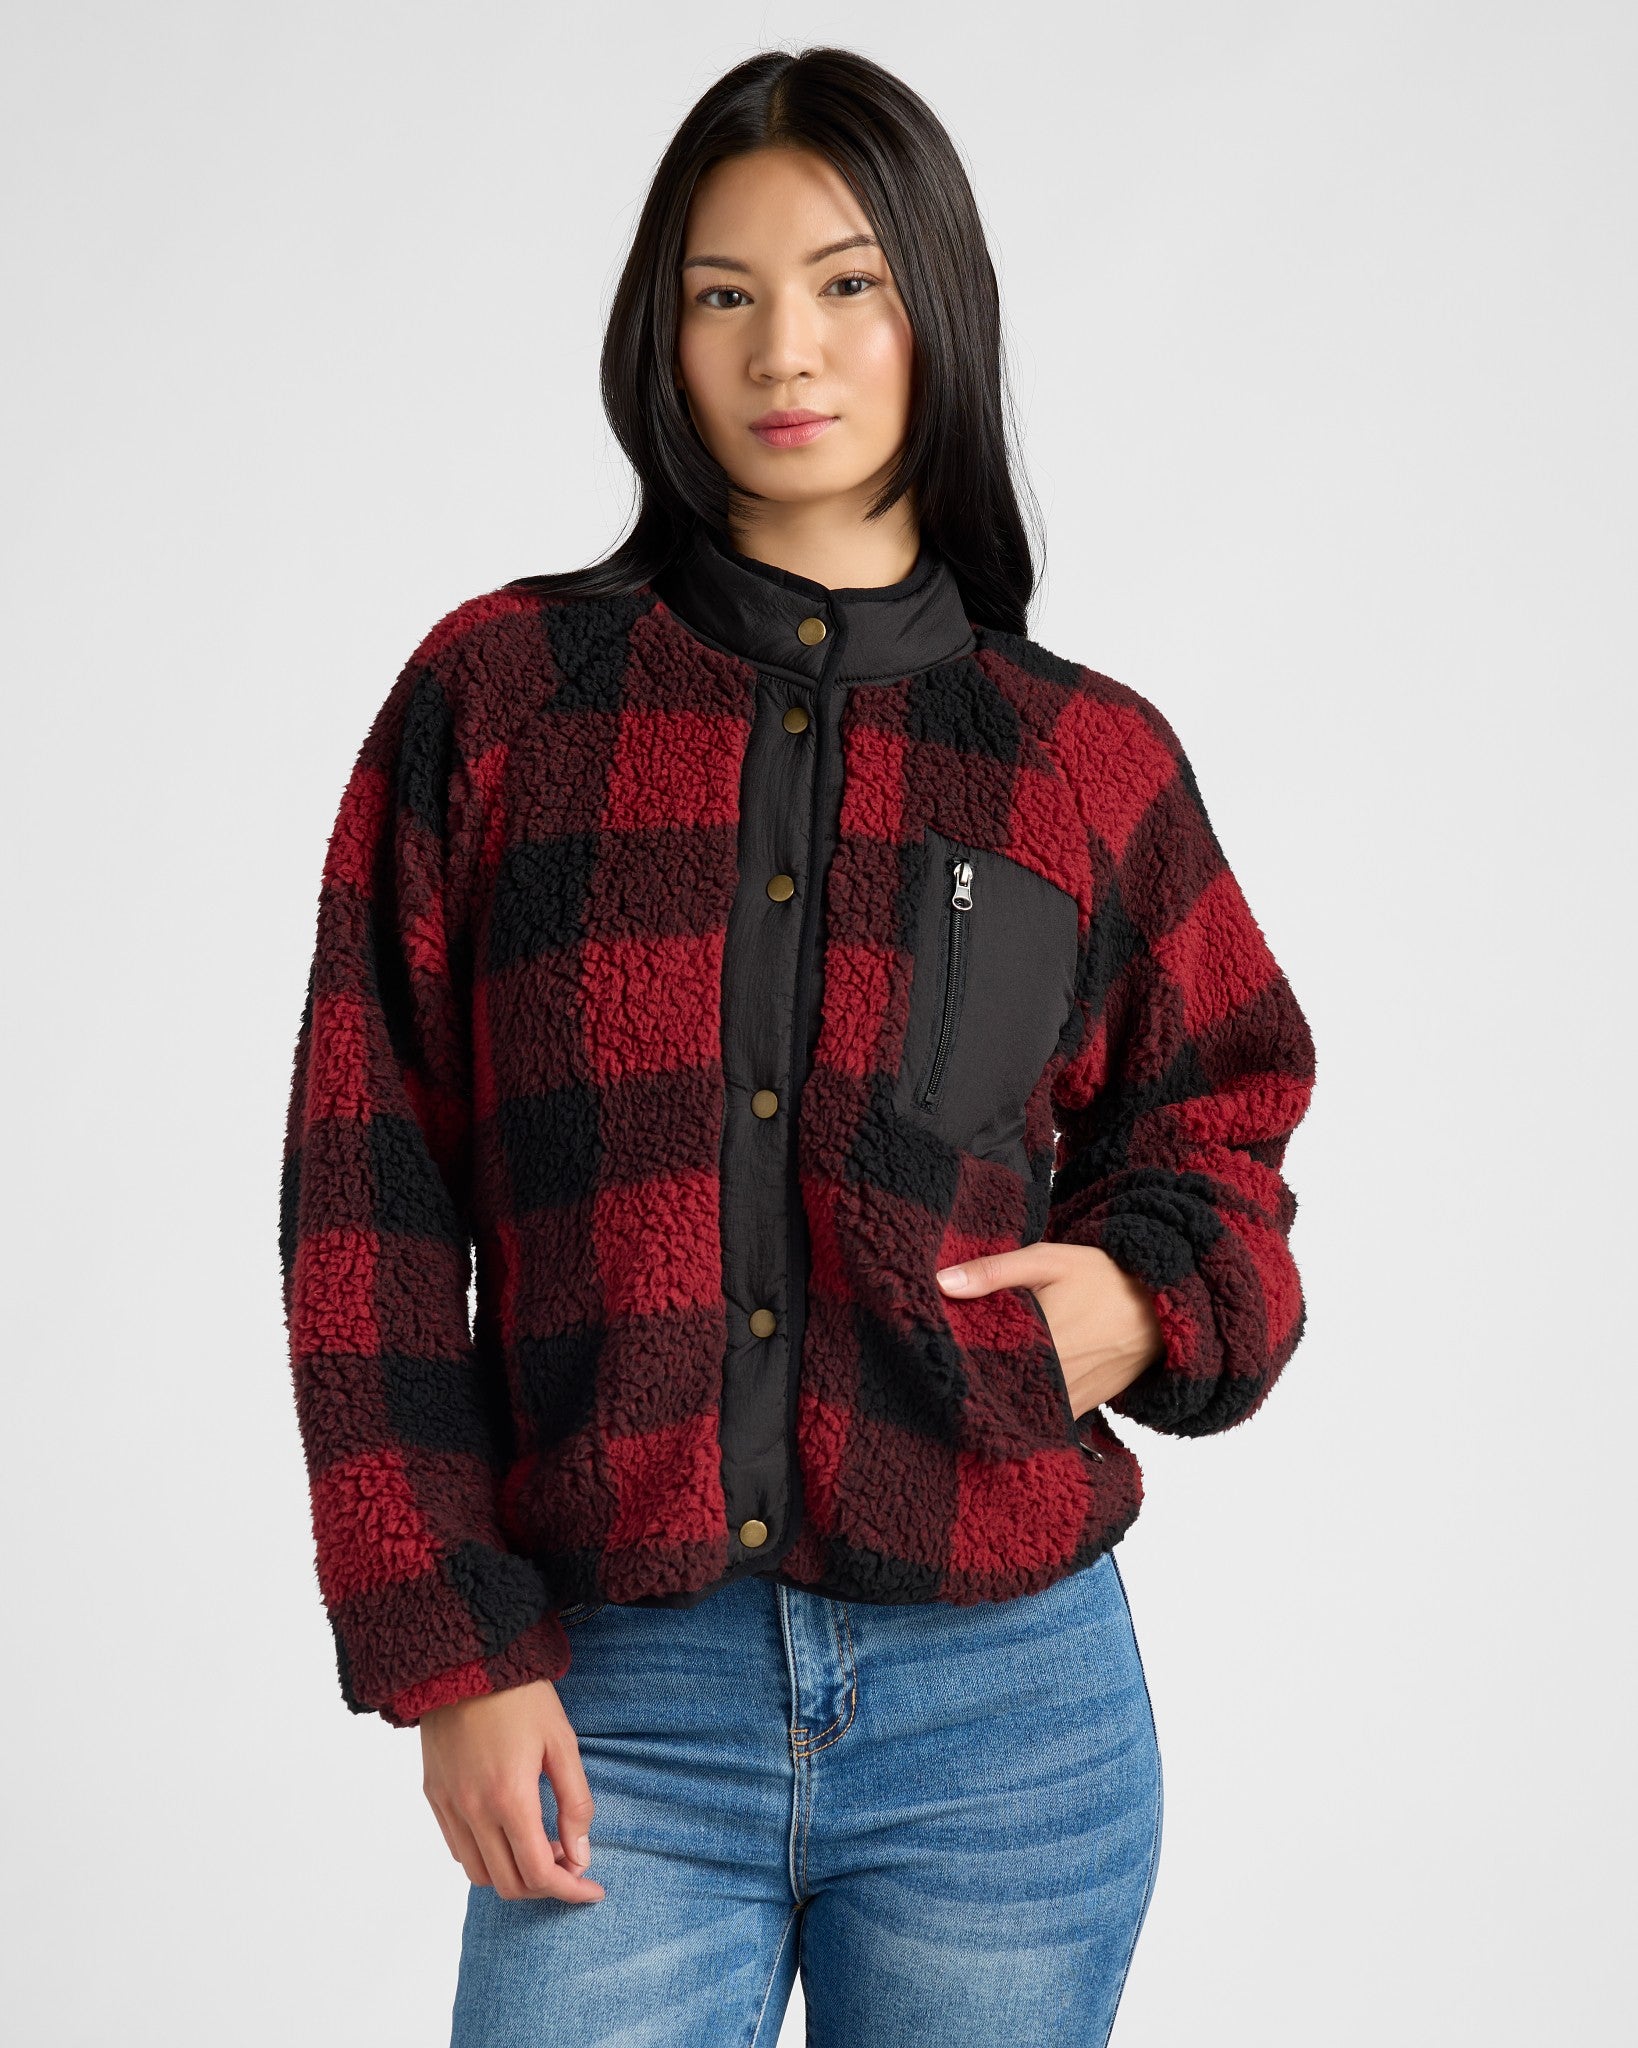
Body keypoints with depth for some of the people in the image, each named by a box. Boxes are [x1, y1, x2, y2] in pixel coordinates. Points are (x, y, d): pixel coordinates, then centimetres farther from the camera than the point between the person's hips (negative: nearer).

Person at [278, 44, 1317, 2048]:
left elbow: (1214, 1142, 17)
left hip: (1006, 1714, 1)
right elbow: (372, 1203, 1)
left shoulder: (1090, 760, 5)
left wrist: (1145, 1299, -7)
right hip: (617, 1699, -1)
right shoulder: (498, 694, 3)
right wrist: (449, 1654, -4)